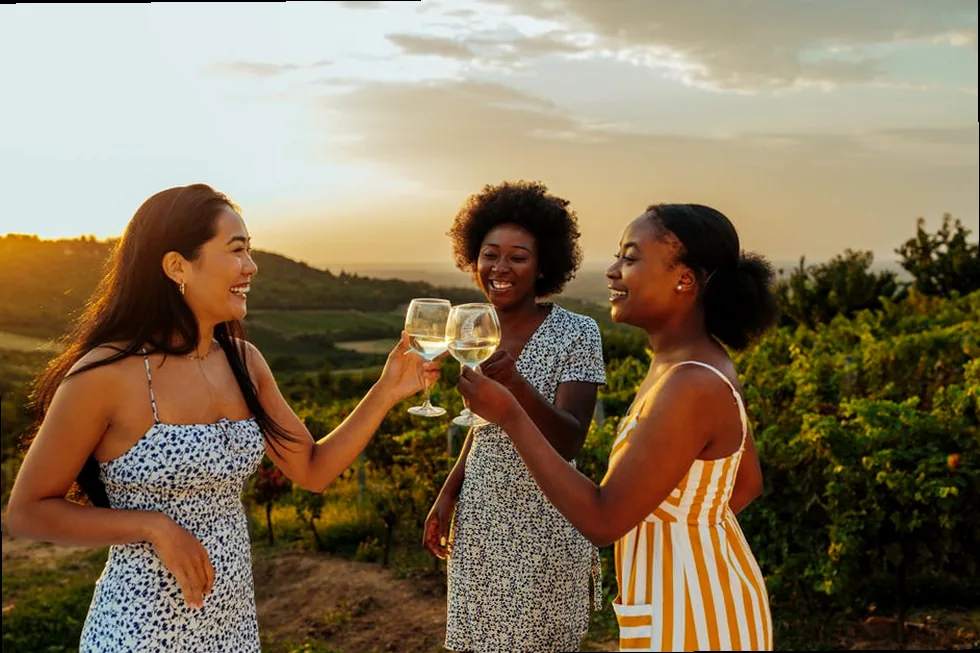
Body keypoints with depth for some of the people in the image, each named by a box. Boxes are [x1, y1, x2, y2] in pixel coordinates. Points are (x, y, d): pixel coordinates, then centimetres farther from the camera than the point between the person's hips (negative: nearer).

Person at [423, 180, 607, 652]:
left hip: (542, 524, -5)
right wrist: (447, 495, 8)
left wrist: (516, 383, -37)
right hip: (478, 519, 5)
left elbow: (569, 443, -23)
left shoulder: (577, 334, -14)